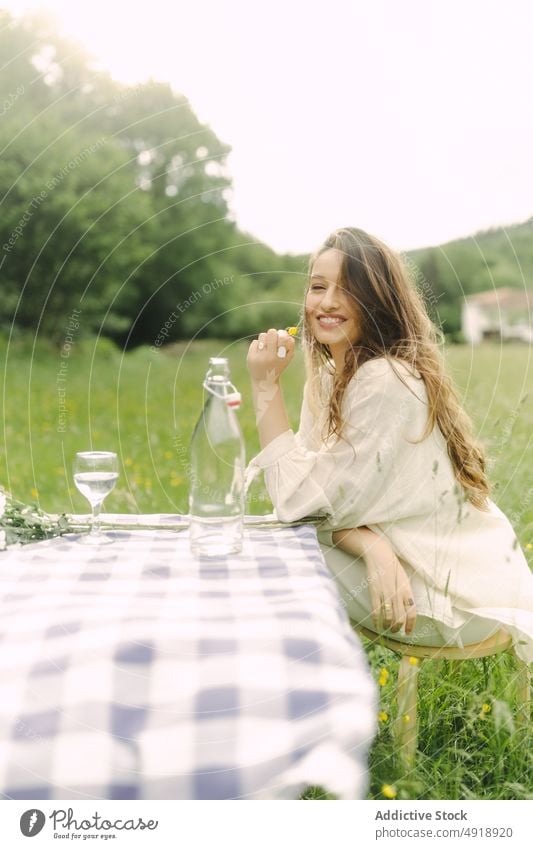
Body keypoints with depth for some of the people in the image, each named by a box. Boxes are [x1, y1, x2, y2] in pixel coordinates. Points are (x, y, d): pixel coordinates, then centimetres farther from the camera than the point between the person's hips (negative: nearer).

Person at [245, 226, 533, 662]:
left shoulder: (387, 382, -24)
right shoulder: (327, 378, 3)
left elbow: (299, 501, -23)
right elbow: (326, 504, -3)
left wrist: (266, 385, -22)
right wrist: (373, 549, -24)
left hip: (452, 594, -7)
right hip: (403, 567, 7)